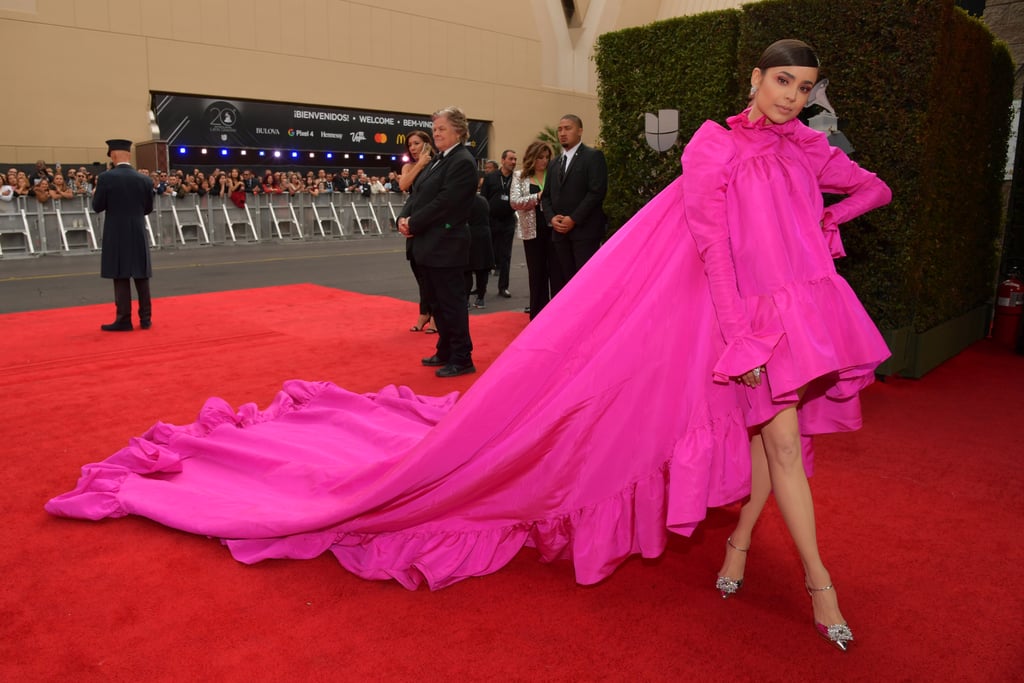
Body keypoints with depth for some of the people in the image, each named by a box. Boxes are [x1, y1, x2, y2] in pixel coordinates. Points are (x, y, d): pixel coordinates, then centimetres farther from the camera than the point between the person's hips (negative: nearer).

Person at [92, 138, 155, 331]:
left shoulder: (106, 177, -9)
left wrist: (95, 195, 16)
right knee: (141, 276, 10)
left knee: (121, 277, 1)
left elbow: (97, 207, -4)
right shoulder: (144, 180, 0)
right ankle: (145, 318, 14)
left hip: (116, 234, -3)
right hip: (138, 233, 3)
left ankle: (124, 320, 3)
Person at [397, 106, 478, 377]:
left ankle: (461, 360, 6)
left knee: (451, 302, -3)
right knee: (437, 301, 16)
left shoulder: (462, 161, -13)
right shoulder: (440, 159, 16)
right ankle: (445, 352, 28)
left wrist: (414, 223, -14)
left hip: (446, 244, -10)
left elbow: (444, 202, -20)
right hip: (430, 243, 10)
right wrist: (404, 218, -2)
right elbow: (418, 193, 15)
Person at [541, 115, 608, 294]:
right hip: (560, 232, 6)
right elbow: (547, 195, 20)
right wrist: (551, 218, 0)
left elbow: (597, 191, -11)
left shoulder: (593, 156, 0)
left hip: (585, 230, -6)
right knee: (566, 281, 5)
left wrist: (573, 219, -14)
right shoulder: (556, 162, 22)